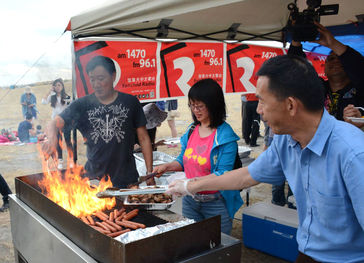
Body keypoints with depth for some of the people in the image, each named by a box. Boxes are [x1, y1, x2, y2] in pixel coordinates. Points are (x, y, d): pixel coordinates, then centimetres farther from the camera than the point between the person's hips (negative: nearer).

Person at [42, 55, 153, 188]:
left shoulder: (130, 102, 1)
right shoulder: (82, 105, 4)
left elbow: (143, 138, 4)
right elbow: (56, 123, -5)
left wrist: (150, 173, -1)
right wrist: (52, 138, -29)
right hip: (94, 179, 1)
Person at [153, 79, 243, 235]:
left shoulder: (225, 136, -15)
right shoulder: (191, 130, 4)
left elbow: (223, 174, -20)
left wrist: (194, 182, -28)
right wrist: (167, 166, -1)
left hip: (216, 203, -5)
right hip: (190, 200, 6)